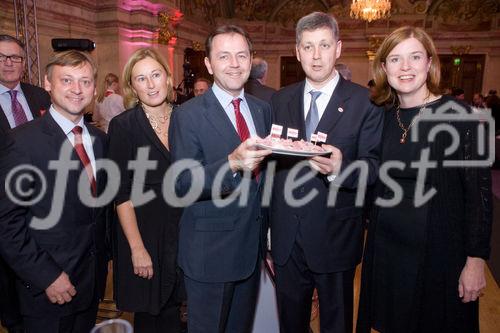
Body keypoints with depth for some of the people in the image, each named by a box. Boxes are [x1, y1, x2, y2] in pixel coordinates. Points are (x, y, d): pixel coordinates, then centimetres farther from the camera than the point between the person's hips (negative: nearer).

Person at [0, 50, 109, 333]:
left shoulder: (100, 139, 4)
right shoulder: (25, 141, -16)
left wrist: (104, 254, 9)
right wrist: (46, 277, -17)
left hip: (93, 279, 6)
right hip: (48, 288, -5)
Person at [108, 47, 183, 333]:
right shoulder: (123, 125, -8)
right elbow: (122, 193, -9)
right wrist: (137, 248, -13)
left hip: (184, 231, 3)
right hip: (144, 231, -3)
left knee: (173, 310, 15)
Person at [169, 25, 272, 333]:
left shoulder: (263, 109, 5)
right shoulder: (188, 115, -12)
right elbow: (182, 185, -19)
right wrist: (232, 163, -33)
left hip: (253, 246, 5)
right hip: (210, 251, -5)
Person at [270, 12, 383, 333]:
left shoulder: (366, 102, -7)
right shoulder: (280, 100, 5)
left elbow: (374, 165, -11)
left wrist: (340, 170, -32)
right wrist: (267, 224, 4)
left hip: (335, 238, -3)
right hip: (286, 237, 3)